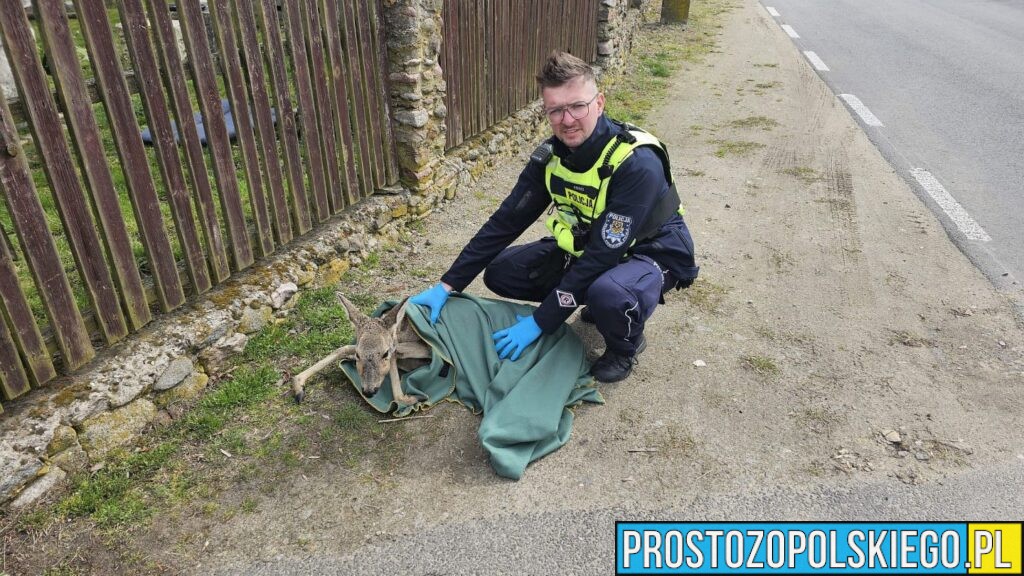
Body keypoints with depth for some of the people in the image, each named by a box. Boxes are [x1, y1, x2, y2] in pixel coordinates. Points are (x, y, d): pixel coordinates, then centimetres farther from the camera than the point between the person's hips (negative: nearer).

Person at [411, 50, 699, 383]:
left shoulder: (637, 164, -32)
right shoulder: (551, 156, -11)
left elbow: (603, 255, -32)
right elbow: (505, 222, -8)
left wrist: (539, 323, -29)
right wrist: (447, 286, -11)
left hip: (649, 252, -6)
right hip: (590, 247, 7)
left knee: (608, 293, -41)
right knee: (501, 272, -5)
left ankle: (626, 346, -4)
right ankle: (599, 301, 11)